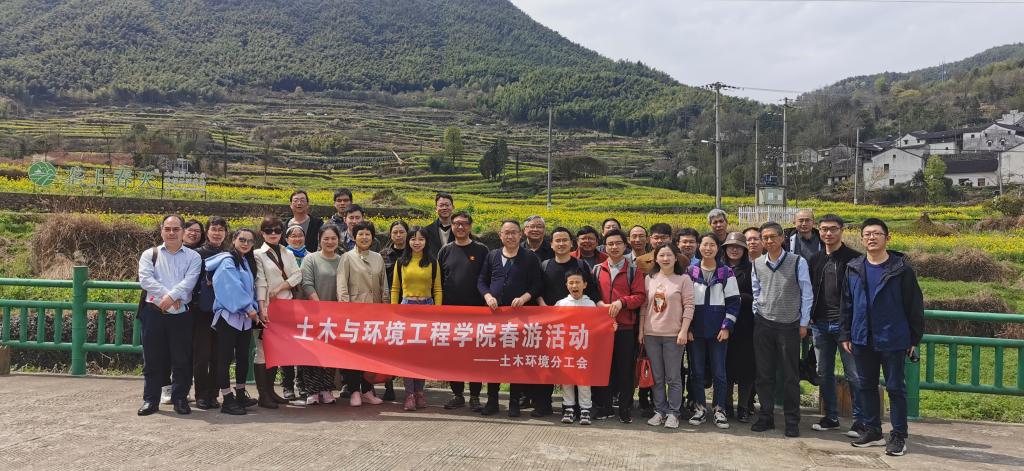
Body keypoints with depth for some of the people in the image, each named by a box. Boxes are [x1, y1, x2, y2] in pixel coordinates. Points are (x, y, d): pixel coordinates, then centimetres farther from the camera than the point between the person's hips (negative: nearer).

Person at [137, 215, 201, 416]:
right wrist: (166, 294, -16)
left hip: (182, 314, -1)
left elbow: (189, 281, -7)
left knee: (182, 359, 3)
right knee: (152, 358, 5)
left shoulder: (193, 257, 8)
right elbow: (145, 279, -4)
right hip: (154, 311, 1)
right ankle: (150, 400, 14)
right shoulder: (150, 254, 11)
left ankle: (180, 399, 14)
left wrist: (172, 297, -22)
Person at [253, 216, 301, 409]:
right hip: (268, 307, -5)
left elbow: (297, 276, 5)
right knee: (263, 349, -6)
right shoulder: (258, 255, 2)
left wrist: (280, 287, -9)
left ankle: (270, 391, 15)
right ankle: (263, 395, -3)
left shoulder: (288, 254, 16)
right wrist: (262, 308, -16)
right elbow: (260, 282, -8)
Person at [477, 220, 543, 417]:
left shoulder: (530, 258, 4)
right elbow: (481, 281, 13)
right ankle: (492, 400, 14)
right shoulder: (492, 255, 13)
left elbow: (537, 285, 1)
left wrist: (524, 298, -15)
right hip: (493, 313, 3)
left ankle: (514, 402, 9)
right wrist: (488, 296, -5)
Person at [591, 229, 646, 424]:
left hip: (626, 327, -2)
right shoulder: (597, 270, 11)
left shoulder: (633, 270, 5)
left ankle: (625, 408, 12)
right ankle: (604, 406, 15)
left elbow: (640, 296, -2)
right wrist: (599, 303, -11)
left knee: (625, 368, 2)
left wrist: (621, 302, -17)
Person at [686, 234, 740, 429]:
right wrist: (686, 328, -2)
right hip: (696, 330, 1)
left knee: (719, 372, 1)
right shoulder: (691, 272, 4)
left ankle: (719, 409, 13)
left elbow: (733, 302, 1)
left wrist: (726, 327, -7)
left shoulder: (726, 272, 1)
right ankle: (700, 408, 17)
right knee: (697, 371, 6)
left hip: (718, 330, -1)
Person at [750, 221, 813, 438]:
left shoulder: (798, 262, -7)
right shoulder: (757, 264, 4)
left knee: (790, 376, 3)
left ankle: (792, 421, 14)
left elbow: (807, 294, -1)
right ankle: (766, 416, 19)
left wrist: (803, 323, -1)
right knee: (764, 373, 7)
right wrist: (757, 317, 10)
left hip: (790, 326, -3)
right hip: (763, 325, 3)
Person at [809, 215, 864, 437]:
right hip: (820, 325, 6)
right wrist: (810, 318, 8)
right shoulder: (815, 259, 12)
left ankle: (860, 421, 9)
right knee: (824, 374, 11)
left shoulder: (854, 258, -4)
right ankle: (831, 417, 23)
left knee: (854, 375, -1)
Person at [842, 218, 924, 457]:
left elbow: (914, 304, -3)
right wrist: (846, 334, 7)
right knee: (867, 386, 12)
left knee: (895, 387, 4)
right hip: (862, 339, 4)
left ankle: (898, 436, 14)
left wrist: (915, 338, -3)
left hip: (892, 339, -4)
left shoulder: (900, 268, -6)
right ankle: (873, 431, 25)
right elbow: (847, 303, 11)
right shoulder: (854, 268, 6)